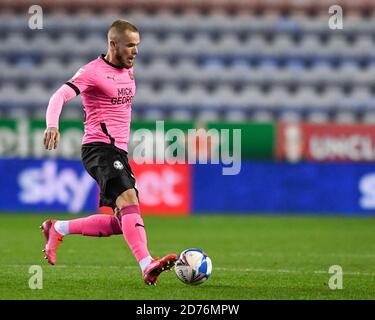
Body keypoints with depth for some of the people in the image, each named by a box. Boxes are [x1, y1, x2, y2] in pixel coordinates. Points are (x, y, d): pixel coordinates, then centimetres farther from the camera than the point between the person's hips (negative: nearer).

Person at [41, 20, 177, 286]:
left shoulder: (129, 70, 17)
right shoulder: (93, 71, -8)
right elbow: (60, 96, -20)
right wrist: (52, 125, -39)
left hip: (118, 152, 9)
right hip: (99, 148, -9)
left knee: (122, 223, 5)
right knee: (129, 199, -29)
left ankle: (58, 229, 21)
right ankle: (147, 266, -43)